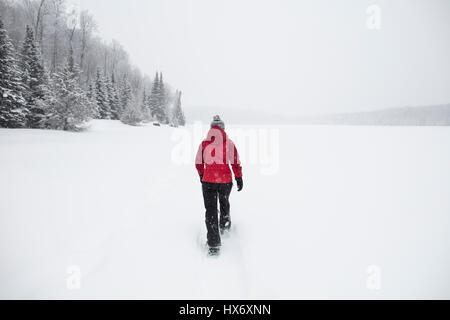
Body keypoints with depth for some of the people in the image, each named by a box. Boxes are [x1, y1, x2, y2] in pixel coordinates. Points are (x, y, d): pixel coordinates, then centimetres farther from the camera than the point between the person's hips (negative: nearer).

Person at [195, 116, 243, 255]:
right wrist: (239, 179, 6)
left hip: (208, 181, -1)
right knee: (224, 203, 29)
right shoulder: (229, 143, -4)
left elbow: (198, 163, 7)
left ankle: (214, 245, 1)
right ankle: (225, 225, 50)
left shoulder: (204, 143, -2)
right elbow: (236, 163, -4)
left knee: (211, 211, 4)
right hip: (226, 181, 1)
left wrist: (201, 175, 24)